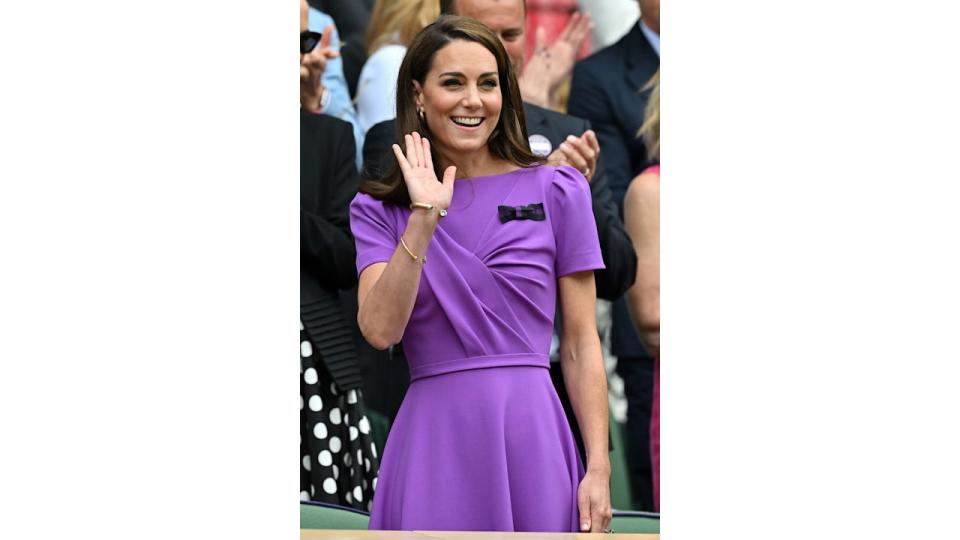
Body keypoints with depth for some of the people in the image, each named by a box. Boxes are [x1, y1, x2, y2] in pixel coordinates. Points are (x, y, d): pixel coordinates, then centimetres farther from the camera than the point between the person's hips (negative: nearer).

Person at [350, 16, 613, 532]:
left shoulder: (556, 192, 4)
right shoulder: (380, 210, 6)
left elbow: (580, 345, 2)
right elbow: (379, 329, -9)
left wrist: (599, 468, -5)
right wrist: (424, 220, -15)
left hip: (532, 436, 0)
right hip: (434, 443, 0)